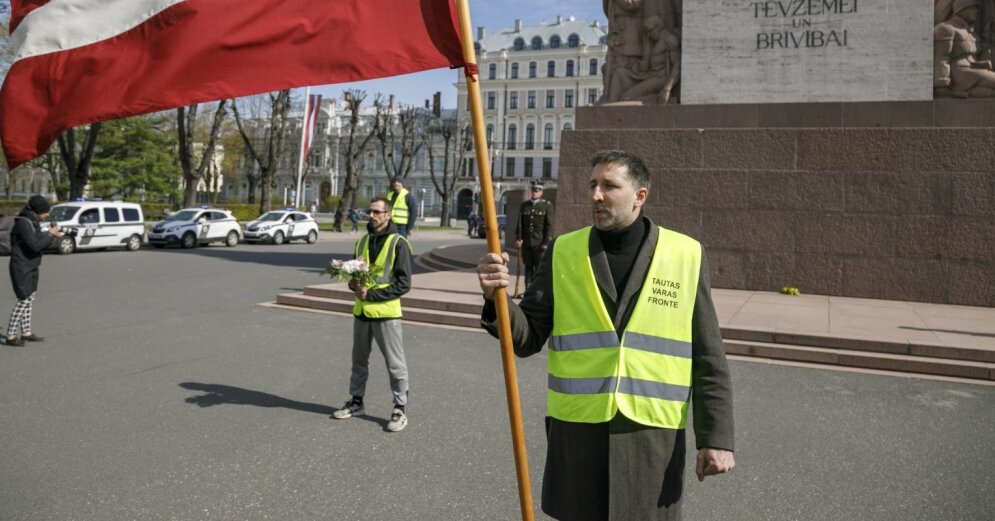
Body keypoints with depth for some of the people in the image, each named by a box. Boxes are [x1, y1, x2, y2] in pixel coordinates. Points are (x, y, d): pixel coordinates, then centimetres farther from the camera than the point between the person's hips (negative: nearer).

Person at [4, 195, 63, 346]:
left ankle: (26, 332, 23)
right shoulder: (23, 223, -19)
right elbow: (35, 245, -26)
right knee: (23, 301, -7)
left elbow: (39, 242, 16)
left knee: (29, 300, 14)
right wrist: (50, 234, -14)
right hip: (22, 269, -9)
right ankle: (10, 336, -1)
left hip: (31, 268, 9)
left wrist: (51, 235, 0)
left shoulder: (33, 222, 9)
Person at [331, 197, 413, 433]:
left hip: (386, 313, -6)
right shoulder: (362, 241, 11)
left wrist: (371, 294, -18)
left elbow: (404, 283, -13)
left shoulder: (398, 243, -9)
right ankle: (356, 401, 32)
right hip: (361, 311, 7)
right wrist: (354, 283, -2)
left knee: (395, 364, 1)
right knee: (359, 360, 18)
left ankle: (400, 409, 11)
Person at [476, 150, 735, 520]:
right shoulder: (564, 251, 0)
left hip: (652, 437, -1)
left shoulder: (685, 255, -3)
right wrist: (497, 299, -19)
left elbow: (708, 360, -1)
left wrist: (716, 437, -4)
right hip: (576, 430, 2)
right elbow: (528, 339, -1)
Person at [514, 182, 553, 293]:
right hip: (526, 242, 4)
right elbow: (520, 223, 9)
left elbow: (549, 225, -5)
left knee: (539, 267, -3)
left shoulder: (547, 205, 0)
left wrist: (546, 242, -11)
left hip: (539, 243, -4)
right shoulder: (524, 205, 12)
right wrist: (518, 238, -2)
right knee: (528, 266, 9)